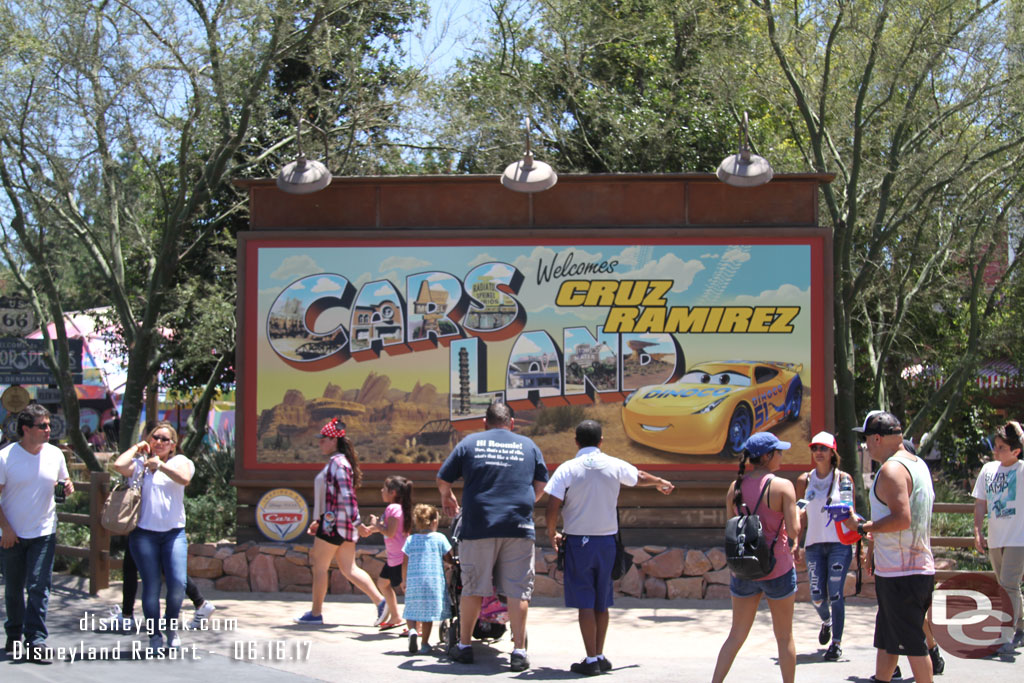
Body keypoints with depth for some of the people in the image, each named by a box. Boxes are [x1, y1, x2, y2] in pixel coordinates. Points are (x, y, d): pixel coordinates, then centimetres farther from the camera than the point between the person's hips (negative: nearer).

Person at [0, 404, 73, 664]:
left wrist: (68, 487, -6)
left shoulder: (55, 454, 1)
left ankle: (35, 642, -8)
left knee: (39, 588, -9)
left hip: (44, 532, 1)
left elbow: (64, 481, 18)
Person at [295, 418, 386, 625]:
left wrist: (356, 522, -27)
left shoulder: (337, 463, -14)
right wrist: (318, 521, 26)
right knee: (349, 569, 9)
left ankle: (316, 613, 8)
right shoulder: (334, 462, 17)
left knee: (319, 567, 1)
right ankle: (380, 601, 4)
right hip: (332, 521, 10)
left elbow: (346, 495, -22)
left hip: (335, 522, -10)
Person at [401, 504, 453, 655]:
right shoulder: (439, 538, -2)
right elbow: (448, 558, 1)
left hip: (414, 582, 2)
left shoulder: (410, 540, 5)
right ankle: (424, 644, 8)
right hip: (434, 582, -2)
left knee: (412, 610, 13)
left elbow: (404, 563, 8)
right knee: (428, 614, 6)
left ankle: (412, 629, -15)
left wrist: (404, 581, 20)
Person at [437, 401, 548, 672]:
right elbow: (541, 486, 16)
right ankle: (519, 651, 0)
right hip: (519, 527, 0)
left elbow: (442, 479, 10)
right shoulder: (528, 446, 12)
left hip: (478, 526, 0)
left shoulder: (469, 443, 8)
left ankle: (464, 646, 19)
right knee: (518, 591, 2)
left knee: (472, 588, 10)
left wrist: (447, 498, 31)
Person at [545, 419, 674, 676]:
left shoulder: (567, 469, -9)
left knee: (585, 603, -1)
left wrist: (552, 533, 6)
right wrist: (661, 482, 44)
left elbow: (552, 507, -13)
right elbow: (640, 477, 23)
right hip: (606, 541, 4)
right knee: (601, 603, 14)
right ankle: (599, 656, 22)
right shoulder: (615, 466, 2)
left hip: (577, 542, -3)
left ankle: (591, 660, -1)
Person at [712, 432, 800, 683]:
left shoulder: (735, 486, 3)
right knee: (784, 637, 11)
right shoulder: (783, 486, -12)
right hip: (777, 568, -4)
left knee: (737, 635, 12)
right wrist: (795, 512, 3)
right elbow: (794, 531, -15)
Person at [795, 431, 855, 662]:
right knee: (817, 595, 0)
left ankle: (836, 643, 7)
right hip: (814, 544, 3)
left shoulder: (843, 478, 0)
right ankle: (826, 621, 34)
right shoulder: (804, 480, 7)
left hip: (839, 543, -3)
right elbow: (801, 516, 11)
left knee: (835, 594, -6)